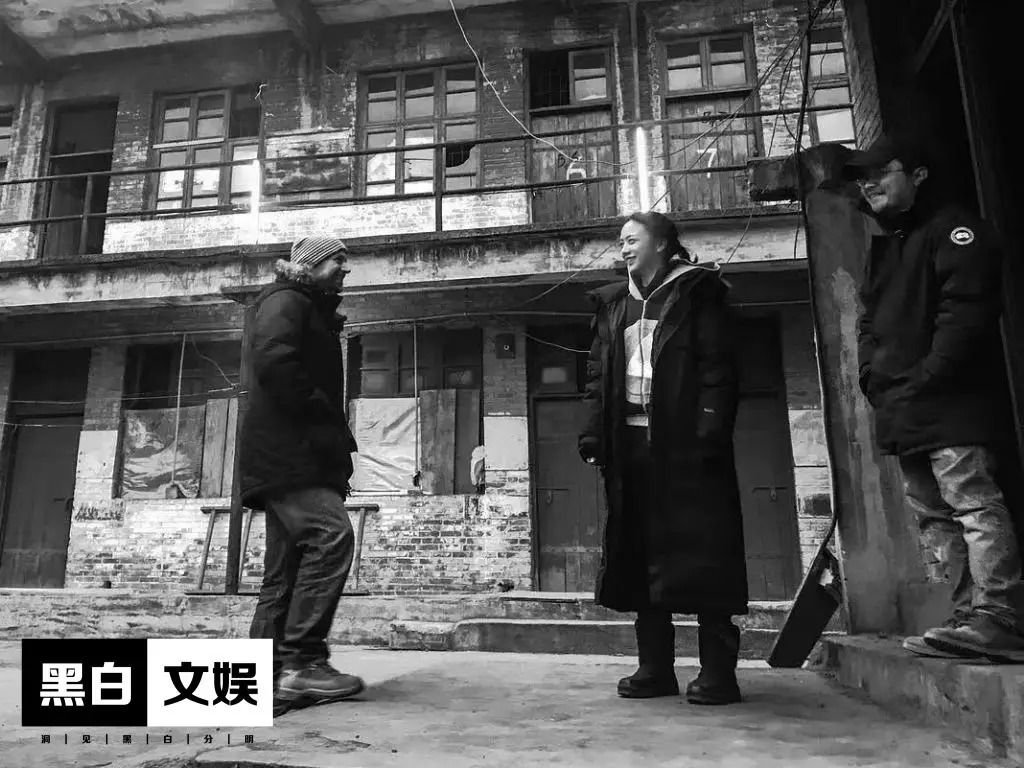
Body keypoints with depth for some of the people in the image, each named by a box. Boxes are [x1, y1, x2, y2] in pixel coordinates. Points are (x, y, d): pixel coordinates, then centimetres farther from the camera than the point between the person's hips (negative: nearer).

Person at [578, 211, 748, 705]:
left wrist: (711, 432, -15)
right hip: (632, 442, 6)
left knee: (701, 552, -3)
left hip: (685, 441, -5)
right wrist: (593, 435, 3)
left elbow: (717, 366, -5)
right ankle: (656, 667, 14)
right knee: (640, 555, 5)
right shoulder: (613, 305, 19)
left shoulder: (697, 292, 4)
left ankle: (718, 671, 5)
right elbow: (597, 376, 14)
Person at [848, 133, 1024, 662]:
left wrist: (924, 379, -18)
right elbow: (870, 323, 22)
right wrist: (874, 378, 6)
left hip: (952, 405, -9)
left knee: (974, 504, -11)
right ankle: (970, 614, 16)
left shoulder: (955, 231, -3)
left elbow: (964, 312, -15)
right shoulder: (883, 248, 23)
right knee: (932, 516, 9)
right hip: (900, 414, 9)